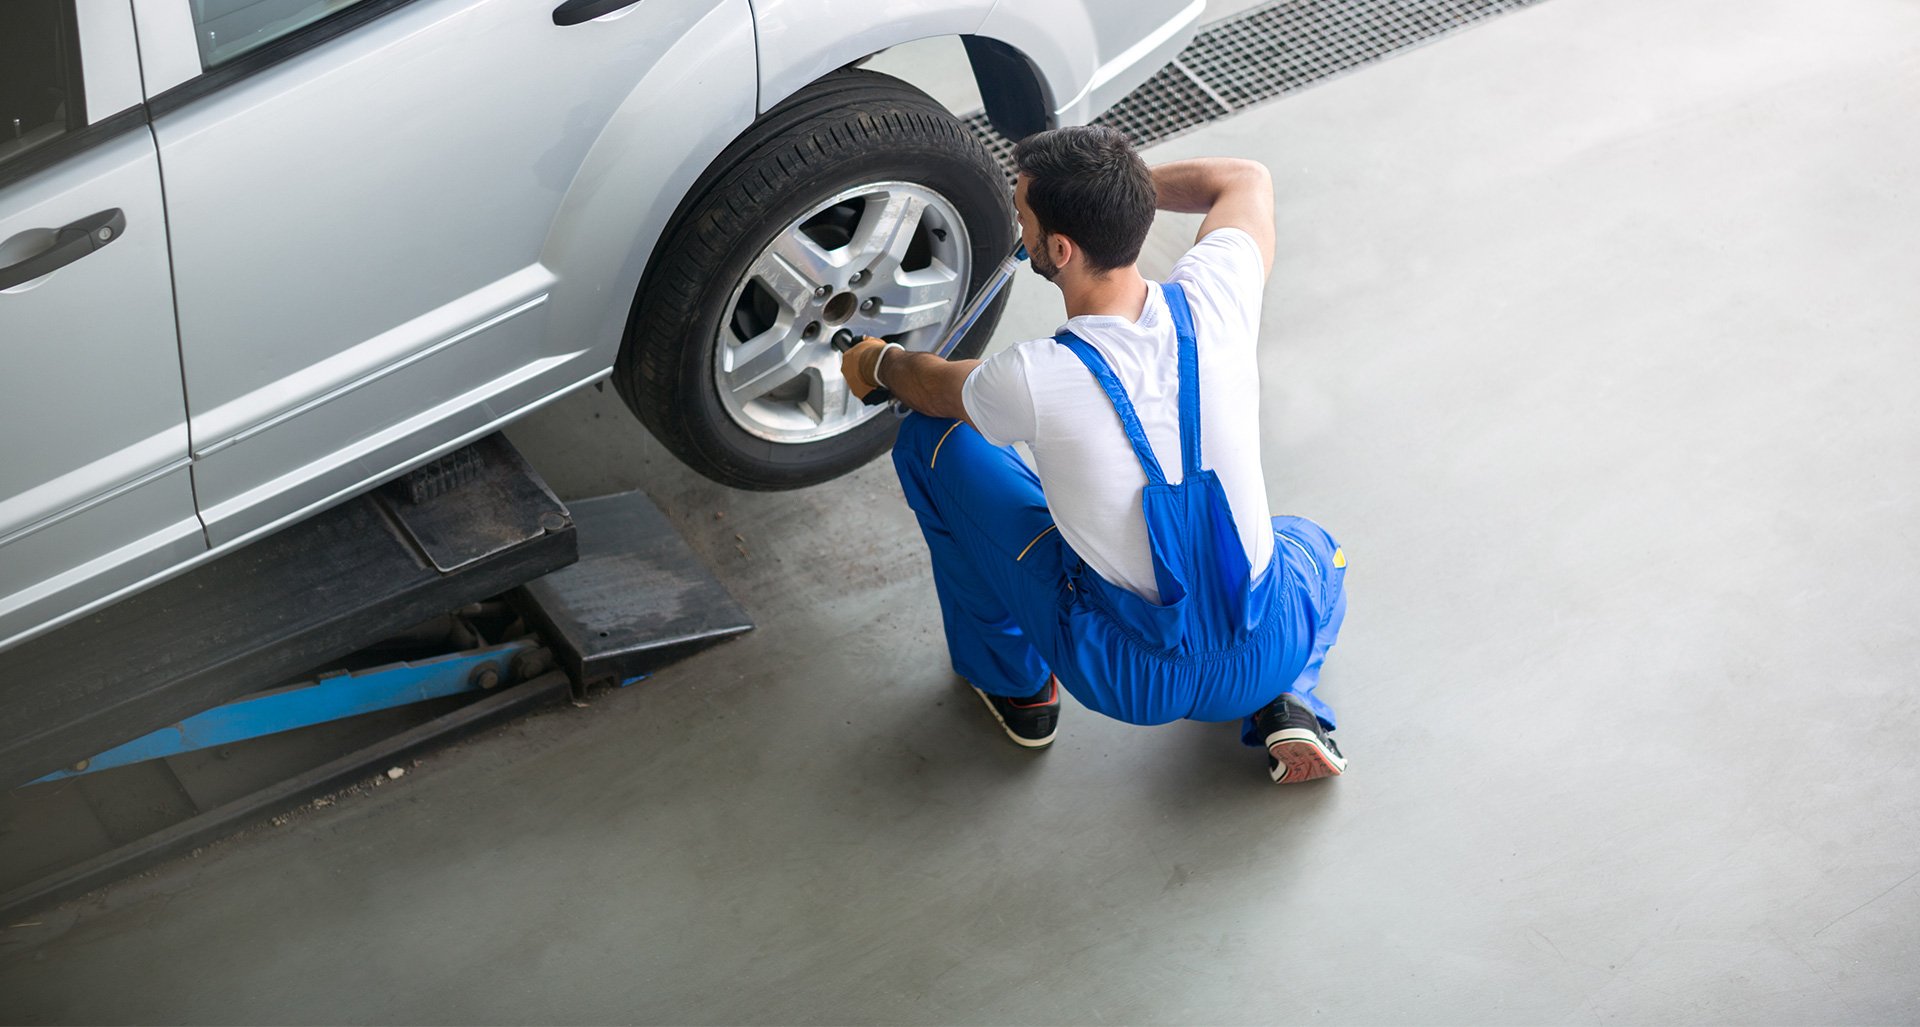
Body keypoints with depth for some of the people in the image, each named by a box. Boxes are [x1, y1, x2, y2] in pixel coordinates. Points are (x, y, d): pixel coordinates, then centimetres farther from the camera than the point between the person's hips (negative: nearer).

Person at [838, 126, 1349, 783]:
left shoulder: (1033, 382, -24)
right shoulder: (1213, 299, -15)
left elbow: (932, 388, 3)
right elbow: (1247, 179, 10)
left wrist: (878, 363, 25)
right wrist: (1119, 185, 16)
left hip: (1129, 678, -3)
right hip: (1268, 655, 4)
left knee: (933, 439, 8)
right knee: (1308, 545, 42)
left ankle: (1013, 681, 26)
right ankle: (1287, 710, 11)